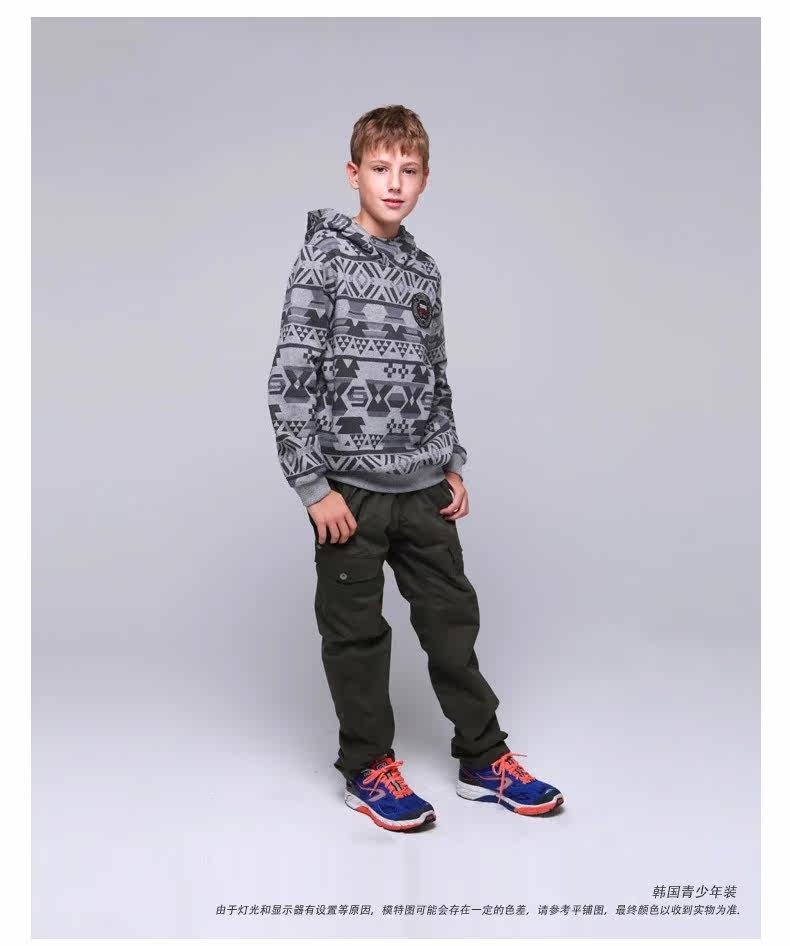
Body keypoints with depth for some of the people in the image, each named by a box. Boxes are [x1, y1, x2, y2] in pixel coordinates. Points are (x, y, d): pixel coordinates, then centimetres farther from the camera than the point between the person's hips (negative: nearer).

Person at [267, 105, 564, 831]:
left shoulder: (424, 271, 10)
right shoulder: (323, 259, -7)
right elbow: (290, 380, -11)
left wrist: (453, 465, 13)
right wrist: (313, 486, -14)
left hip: (423, 488, 5)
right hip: (350, 489, -5)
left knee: (452, 617, 12)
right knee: (357, 632, 7)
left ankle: (483, 759, 26)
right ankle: (369, 769, 23)